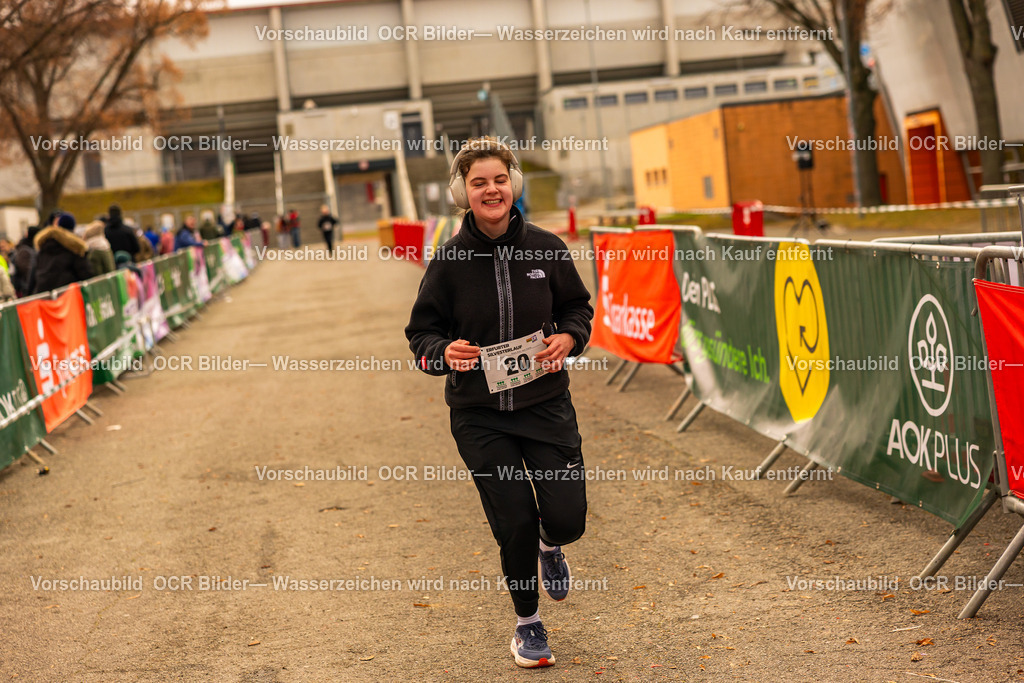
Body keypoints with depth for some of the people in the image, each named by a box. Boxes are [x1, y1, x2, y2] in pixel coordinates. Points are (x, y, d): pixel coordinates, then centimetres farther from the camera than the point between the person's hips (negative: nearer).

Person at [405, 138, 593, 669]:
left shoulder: (546, 248, -4)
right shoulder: (450, 260, -7)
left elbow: (577, 306, 10)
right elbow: (421, 331, 1)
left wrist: (568, 338, -10)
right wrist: (443, 352, -21)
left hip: (545, 404, 1)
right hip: (479, 414, -1)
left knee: (567, 517, -6)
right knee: (515, 522, 0)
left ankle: (550, 545, 35)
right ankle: (526, 622, 27)